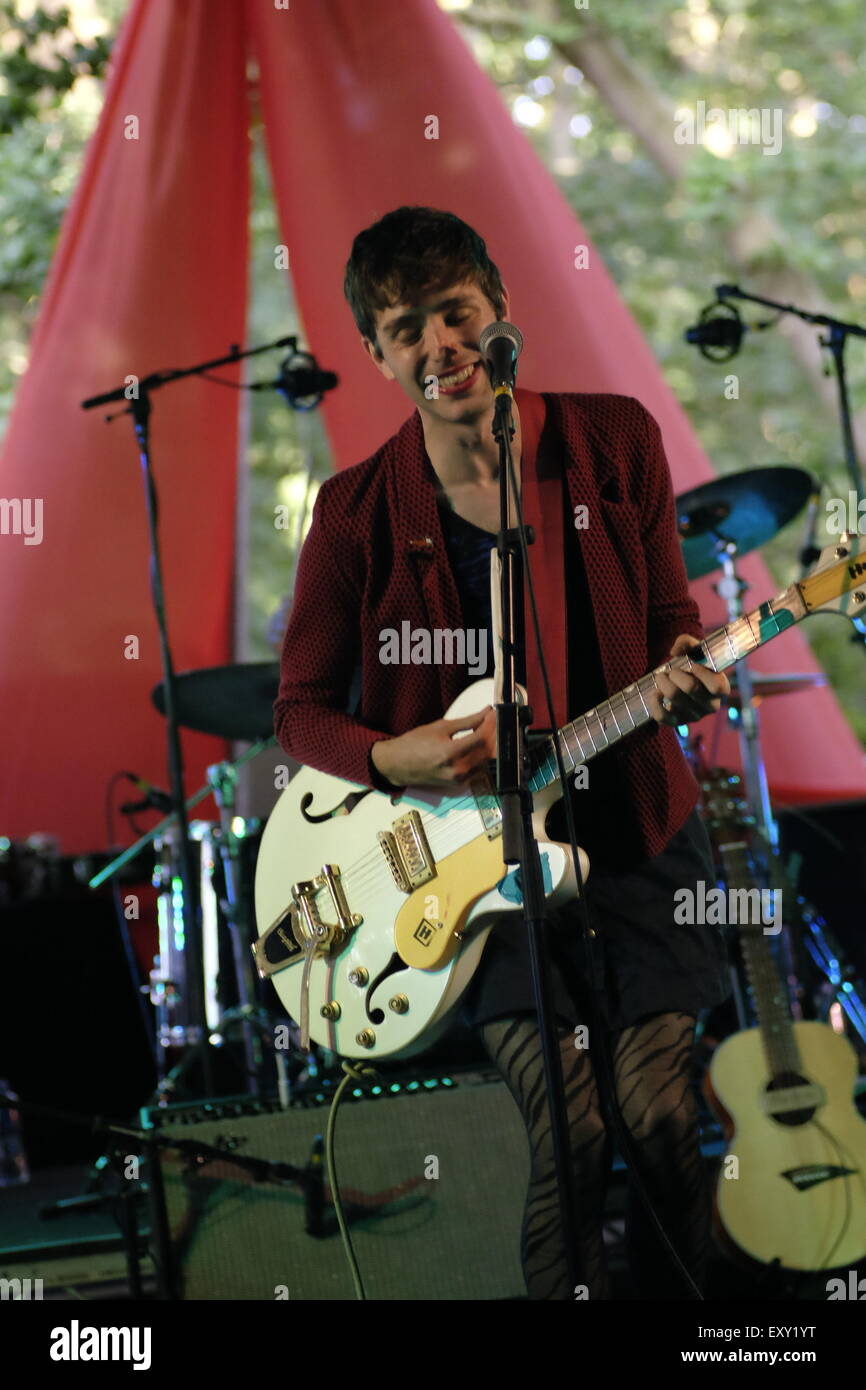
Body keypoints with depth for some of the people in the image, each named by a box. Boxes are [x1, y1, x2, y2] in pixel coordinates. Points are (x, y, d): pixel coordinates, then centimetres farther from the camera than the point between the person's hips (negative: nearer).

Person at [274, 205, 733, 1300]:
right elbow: (302, 707, 4)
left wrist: (685, 680, -14)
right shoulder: (358, 509, -4)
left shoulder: (613, 439, 1)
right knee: (570, 1131, -13)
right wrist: (393, 758, -17)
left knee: (660, 1119, -5)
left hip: (632, 826, 2)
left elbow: (671, 619, 9)